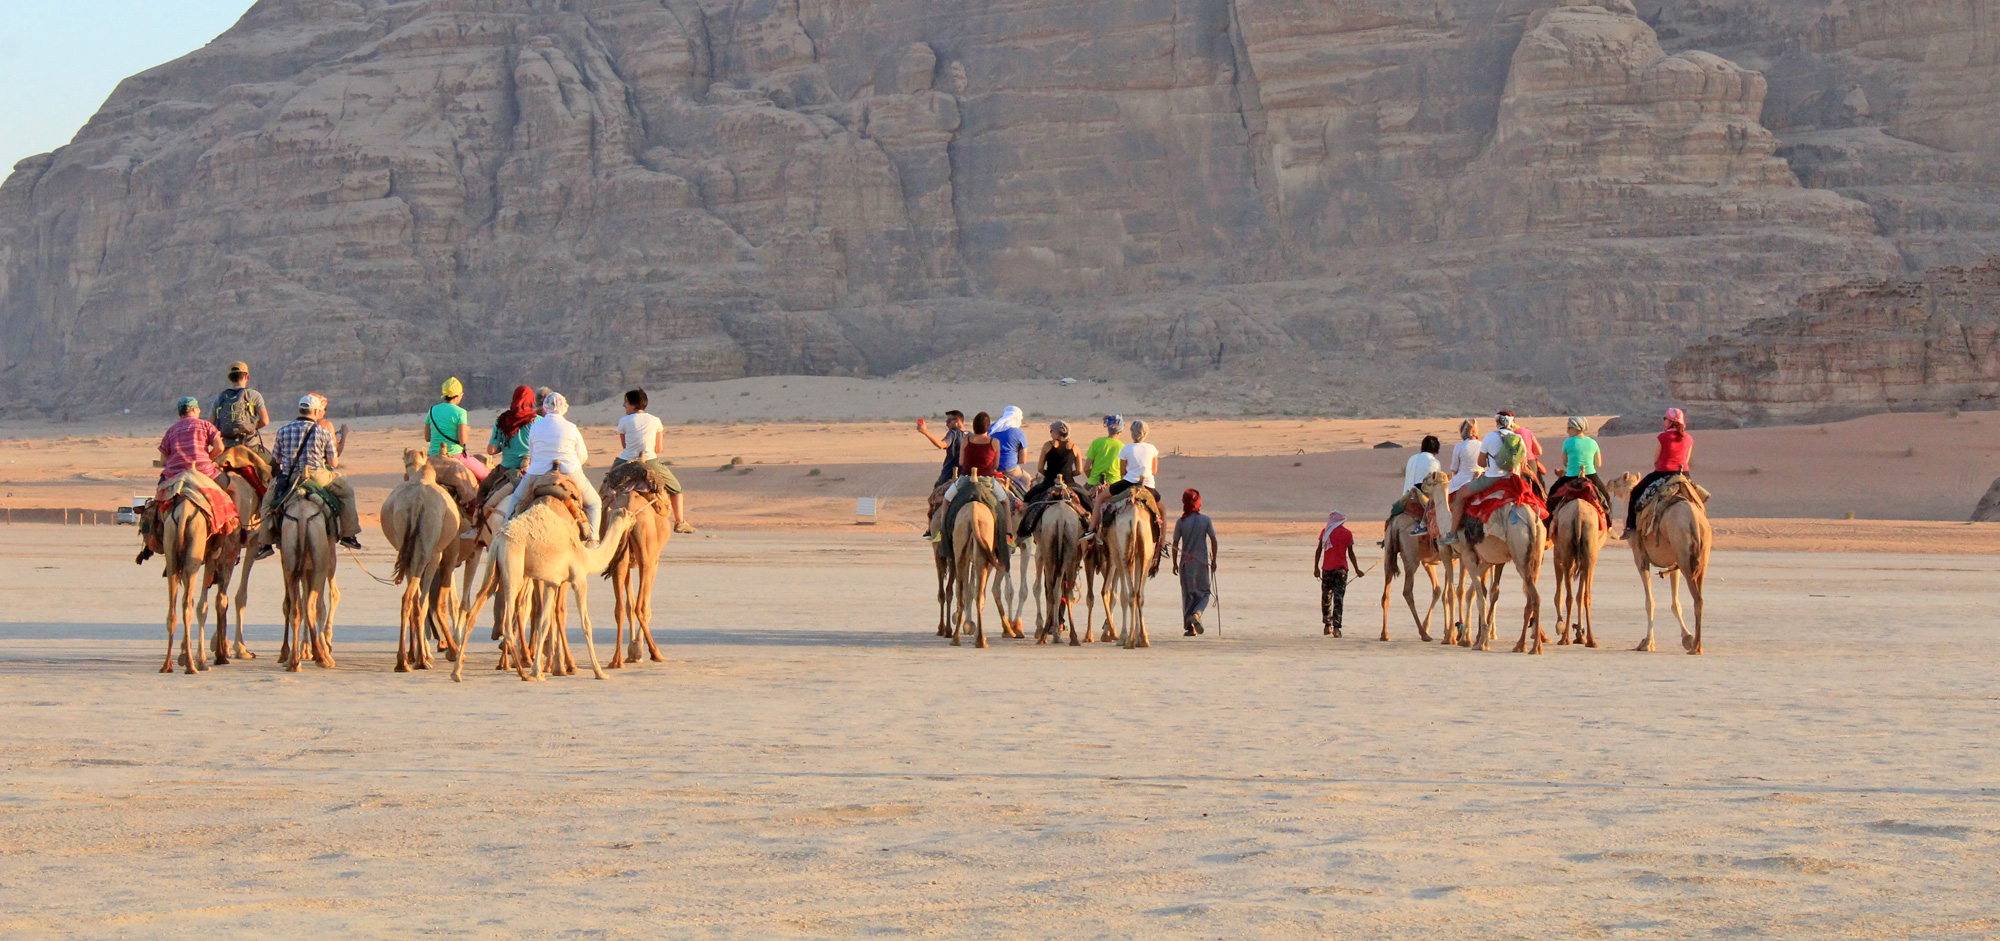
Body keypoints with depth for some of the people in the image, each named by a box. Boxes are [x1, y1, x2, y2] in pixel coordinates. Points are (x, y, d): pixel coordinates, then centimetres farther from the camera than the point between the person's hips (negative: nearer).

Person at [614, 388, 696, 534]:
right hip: (650, 461, 0)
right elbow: (659, 448, 6)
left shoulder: (623, 422, -2)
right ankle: (680, 522, 8)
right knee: (676, 488, 17)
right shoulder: (655, 421, 2)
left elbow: (624, 445, 8)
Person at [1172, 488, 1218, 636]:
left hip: (1186, 562, 0)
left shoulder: (1181, 521, -4)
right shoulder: (1206, 519, -4)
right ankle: (1196, 613, -17)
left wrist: (1175, 563, 8)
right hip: (1202, 561, 0)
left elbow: (1175, 543, -2)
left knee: (1188, 593, 8)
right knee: (1204, 592, 11)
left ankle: (1189, 627, 7)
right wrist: (1214, 560, 7)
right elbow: (1213, 540, -3)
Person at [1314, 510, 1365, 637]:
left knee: (1326, 597, 13)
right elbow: (1351, 554, 3)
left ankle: (1327, 626, 18)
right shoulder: (1347, 534, 3)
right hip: (1341, 569, -1)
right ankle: (1336, 627, -13)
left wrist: (1316, 567, 5)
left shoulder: (1325, 532, 4)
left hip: (1327, 568, 1)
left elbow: (1319, 550, 1)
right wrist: (1357, 570, 11)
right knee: (1339, 598, -4)